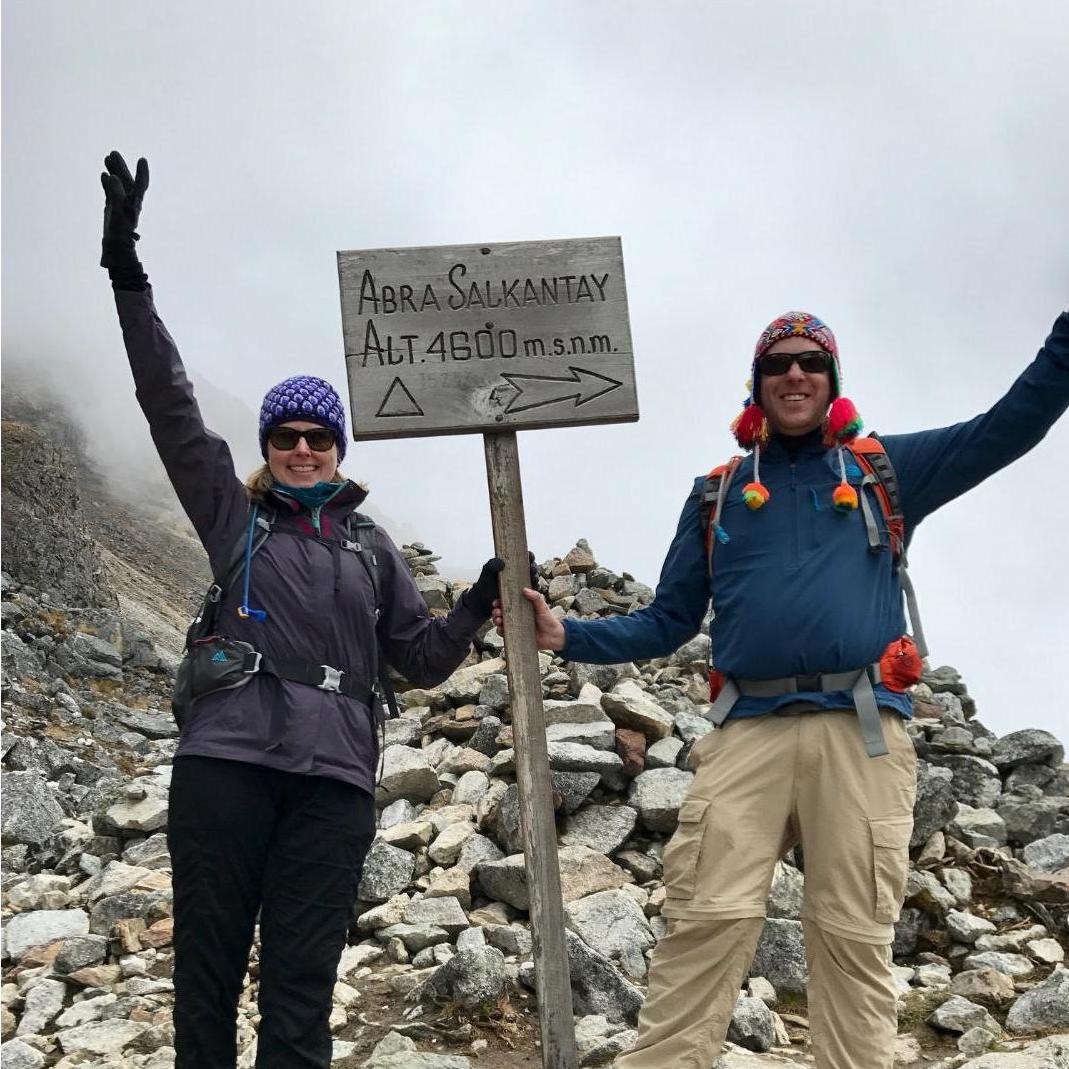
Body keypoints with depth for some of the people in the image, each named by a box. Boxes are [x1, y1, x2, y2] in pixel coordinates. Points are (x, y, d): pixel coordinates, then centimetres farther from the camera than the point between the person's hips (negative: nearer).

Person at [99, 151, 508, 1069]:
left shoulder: (373, 551, 19)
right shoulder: (233, 517, 13)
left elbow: (422, 659, 20)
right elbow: (170, 406, 6)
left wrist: (479, 605, 2)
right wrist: (127, 275, 0)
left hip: (334, 775, 1)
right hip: (227, 759, -1)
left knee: (301, 990, 0)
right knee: (207, 974, 0)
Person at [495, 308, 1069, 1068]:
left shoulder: (888, 469, 17)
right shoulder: (718, 494, 20)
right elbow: (668, 622, 21)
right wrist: (569, 636, 8)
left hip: (861, 729, 0)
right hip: (750, 729, 1)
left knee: (854, 939, 0)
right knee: (705, 924, -9)